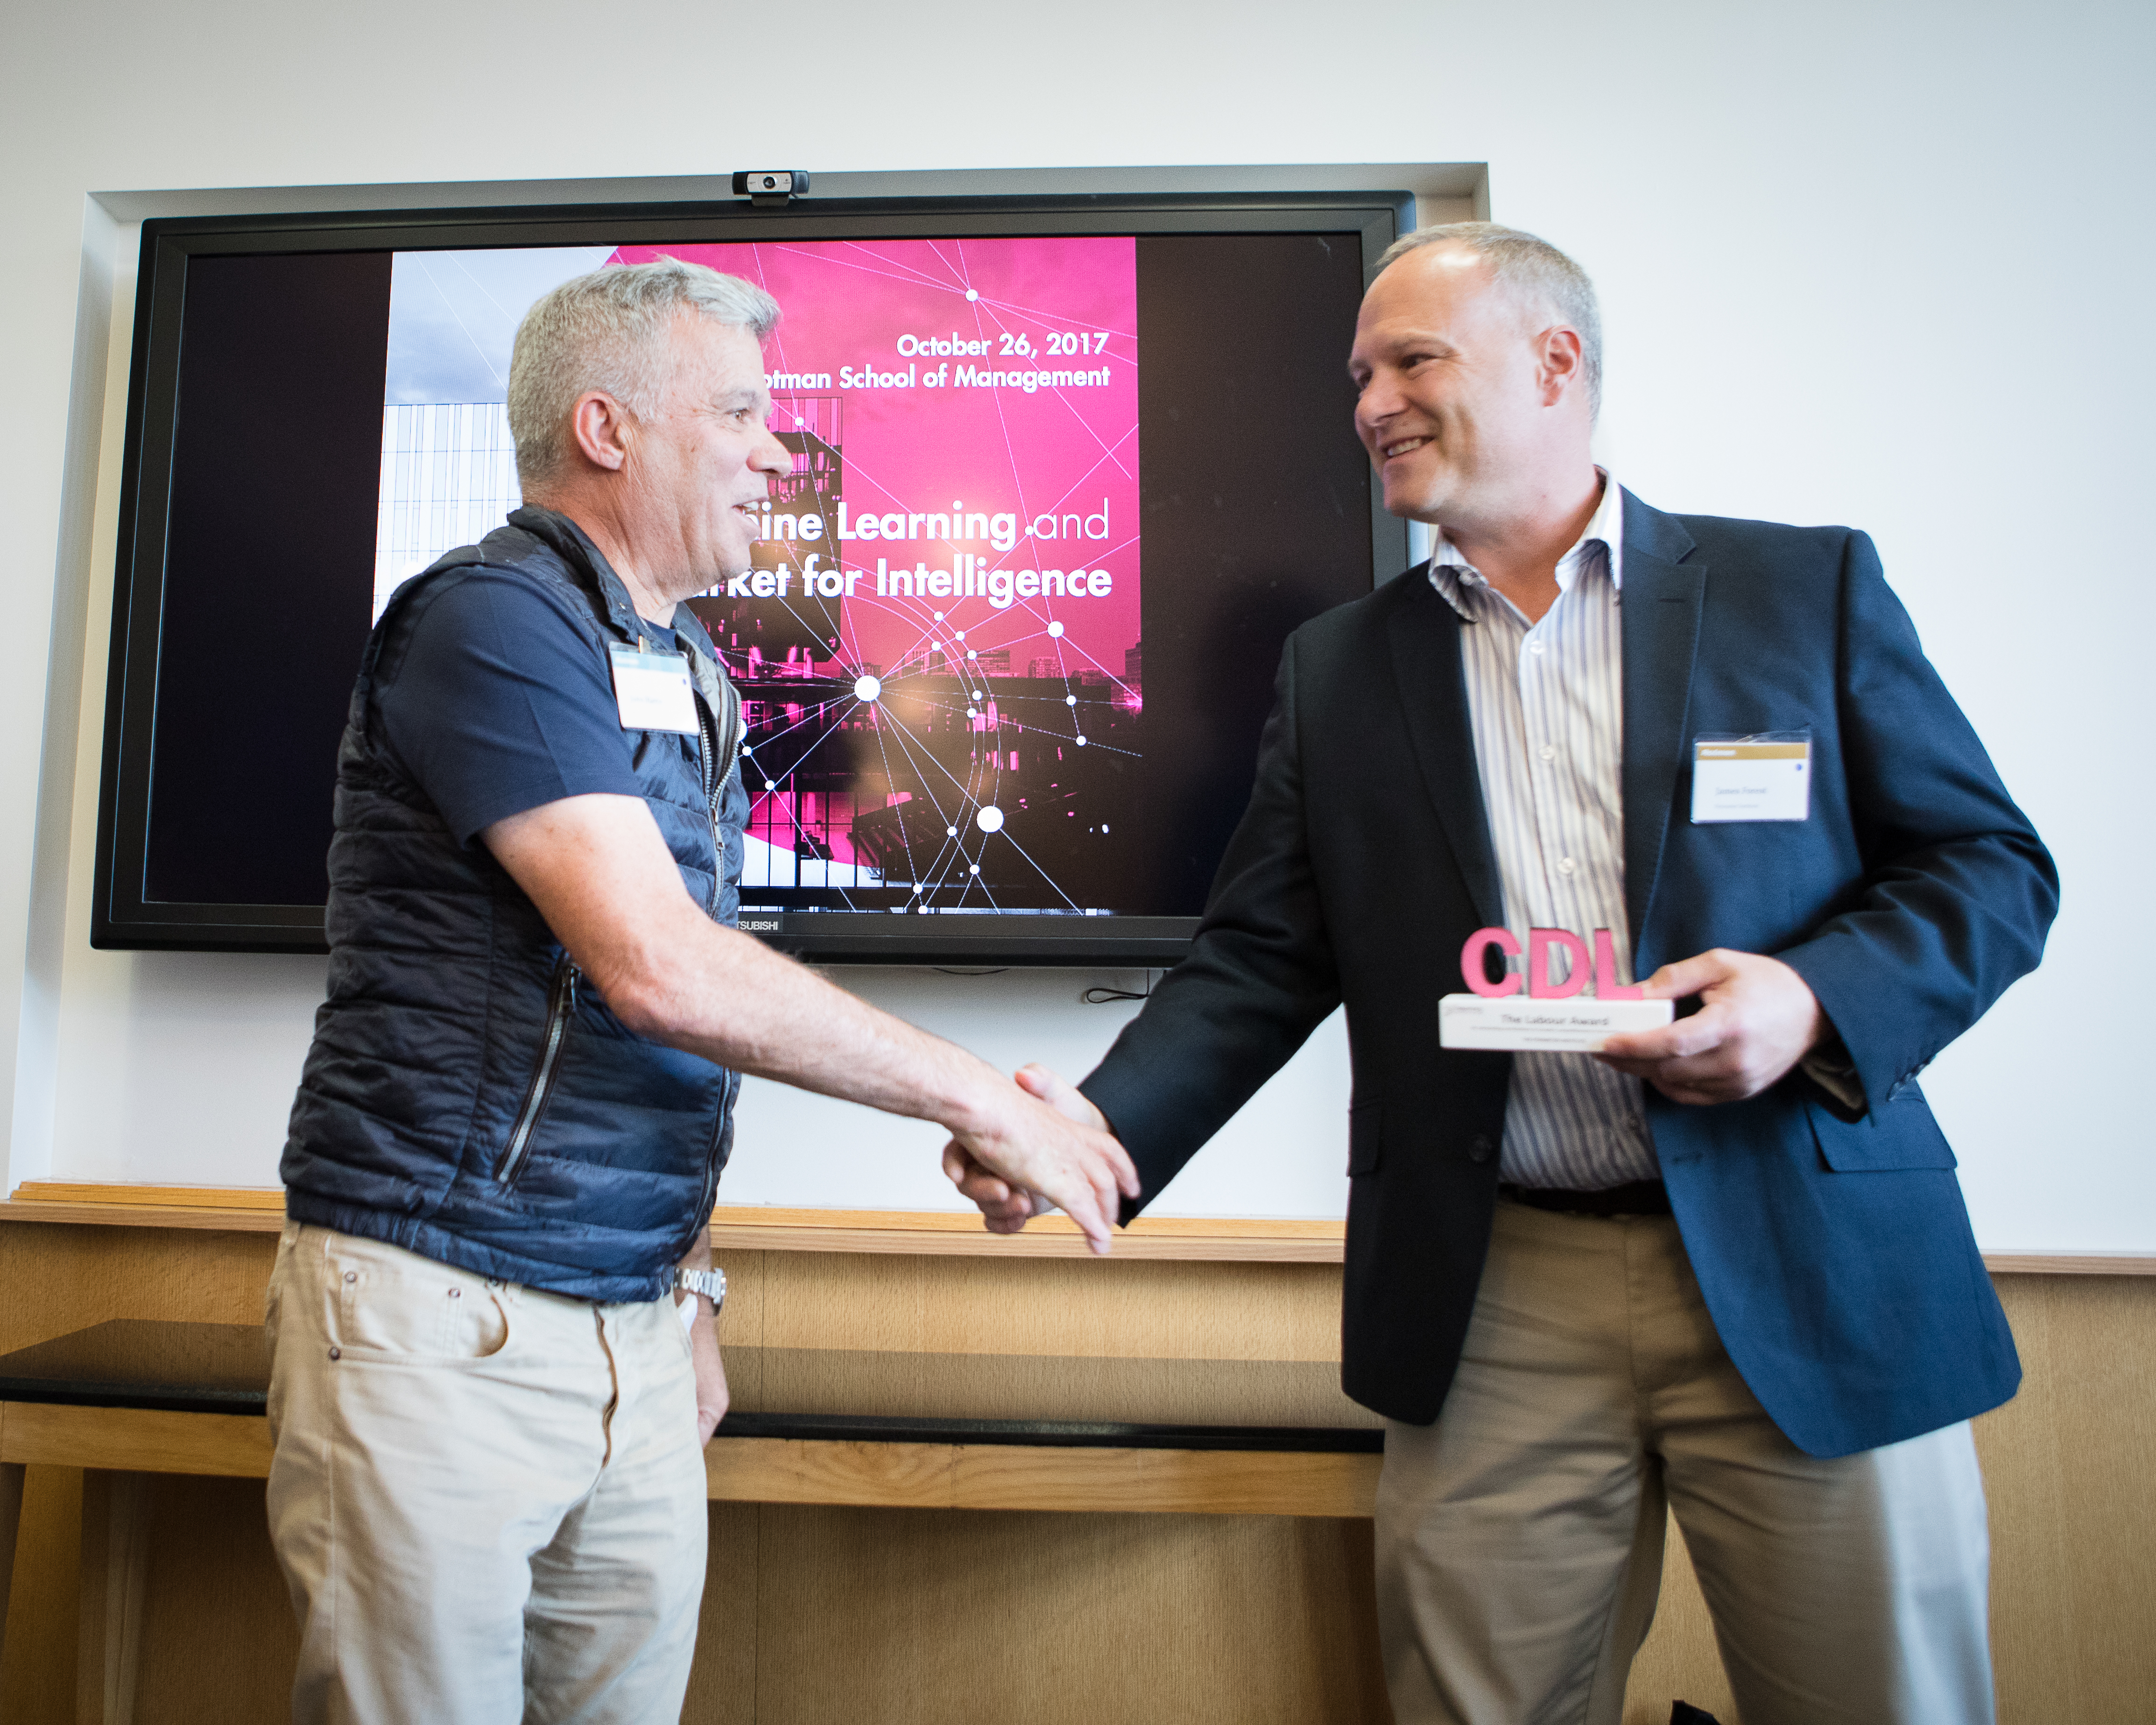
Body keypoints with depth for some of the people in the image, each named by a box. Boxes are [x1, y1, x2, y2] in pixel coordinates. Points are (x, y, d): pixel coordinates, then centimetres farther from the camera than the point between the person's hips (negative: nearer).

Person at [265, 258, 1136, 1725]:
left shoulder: (694, 679, 12)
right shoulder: (493, 619, -13)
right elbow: (657, 968, -23)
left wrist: (694, 1282, 15)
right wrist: (985, 1102, -17)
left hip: (633, 1326, 7)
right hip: (442, 1319, -7)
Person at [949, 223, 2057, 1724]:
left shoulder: (1805, 586, 3)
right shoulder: (1338, 668, 8)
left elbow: (1991, 864, 4)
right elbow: (1260, 963, 3)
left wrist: (1813, 998, -16)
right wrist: (1103, 1125, -13)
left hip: (1813, 1272, 0)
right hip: (1494, 1308, 2)